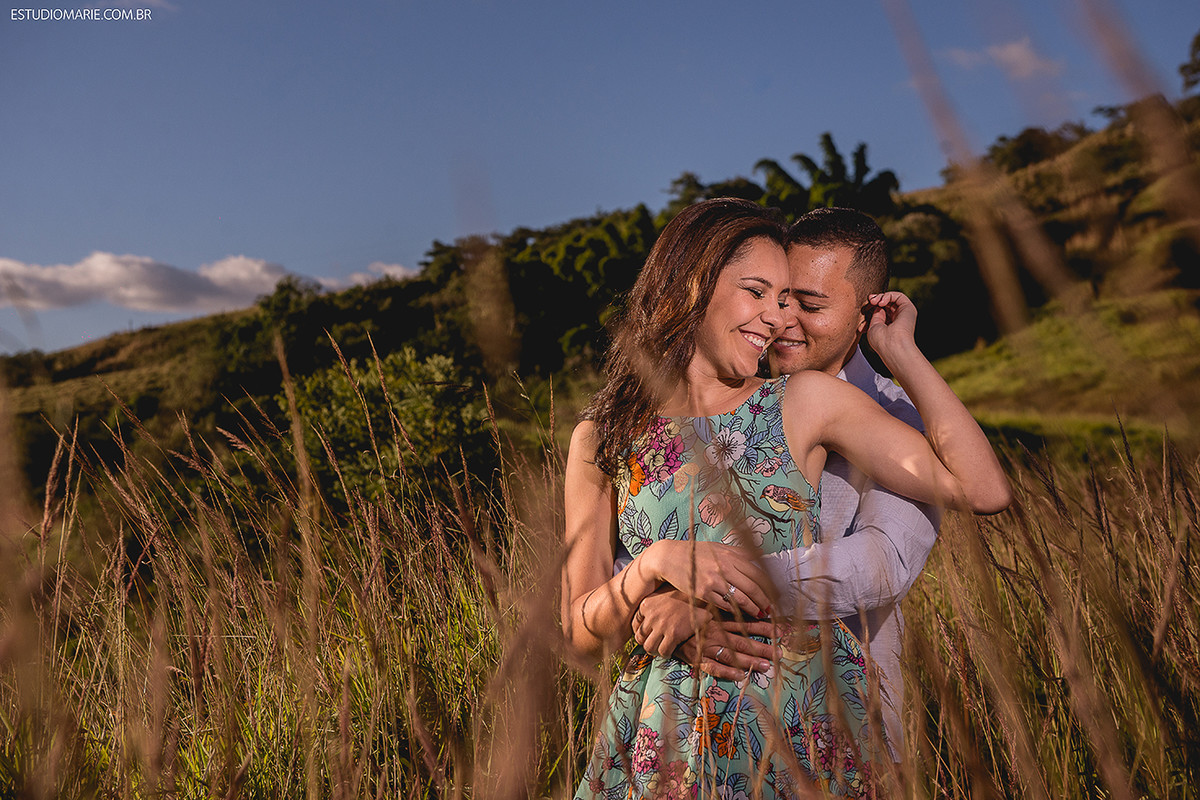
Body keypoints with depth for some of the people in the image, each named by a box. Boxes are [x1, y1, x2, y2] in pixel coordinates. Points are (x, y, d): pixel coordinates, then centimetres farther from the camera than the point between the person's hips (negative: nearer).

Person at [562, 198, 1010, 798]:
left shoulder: (807, 401, -1)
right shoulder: (602, 440, -1)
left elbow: (985, 491, -7)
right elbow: (581, 635, -1)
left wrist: (901, 351, -2)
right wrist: (657, 563, -20)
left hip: (805, 727, 1)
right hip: (670, 736, 0)